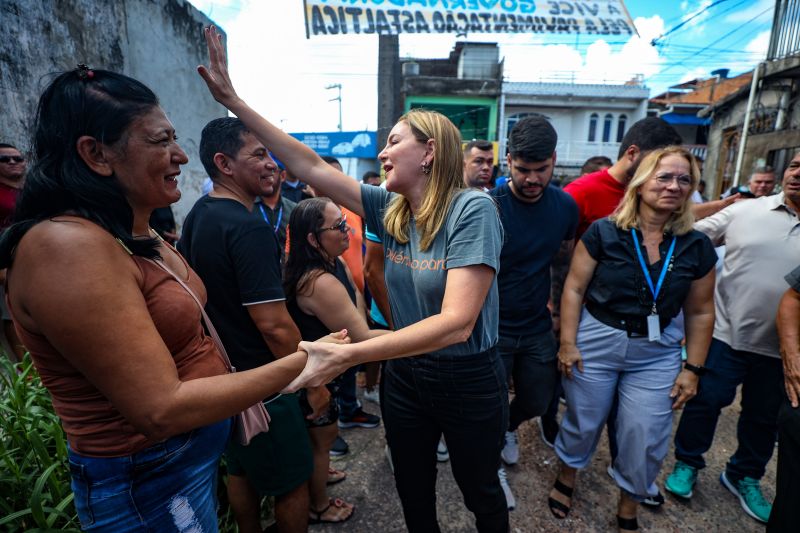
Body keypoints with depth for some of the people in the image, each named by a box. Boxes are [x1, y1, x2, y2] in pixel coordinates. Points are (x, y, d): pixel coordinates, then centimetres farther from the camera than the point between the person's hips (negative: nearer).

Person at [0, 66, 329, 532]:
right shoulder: (68, 246, -27)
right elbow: (161, 410, -29)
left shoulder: (138, 236, 2)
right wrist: (299, 364, -25)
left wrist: (241, 398, 8)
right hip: (148, 482, -8)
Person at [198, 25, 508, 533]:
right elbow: (313, 167, -3)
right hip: (405, 374, 5)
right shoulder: (389, 209, -5)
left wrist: (348, 355, -40)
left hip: (468, 380, -4)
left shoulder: (472, 209, -23)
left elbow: (456, 323, -32)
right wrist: (233, 100, -4)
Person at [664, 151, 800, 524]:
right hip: (725, 335, -2)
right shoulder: (744, 211, -4)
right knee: (705, 402, 10)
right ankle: (687, 462, 33)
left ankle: (744, 476, 43)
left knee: (764, 417, 19)